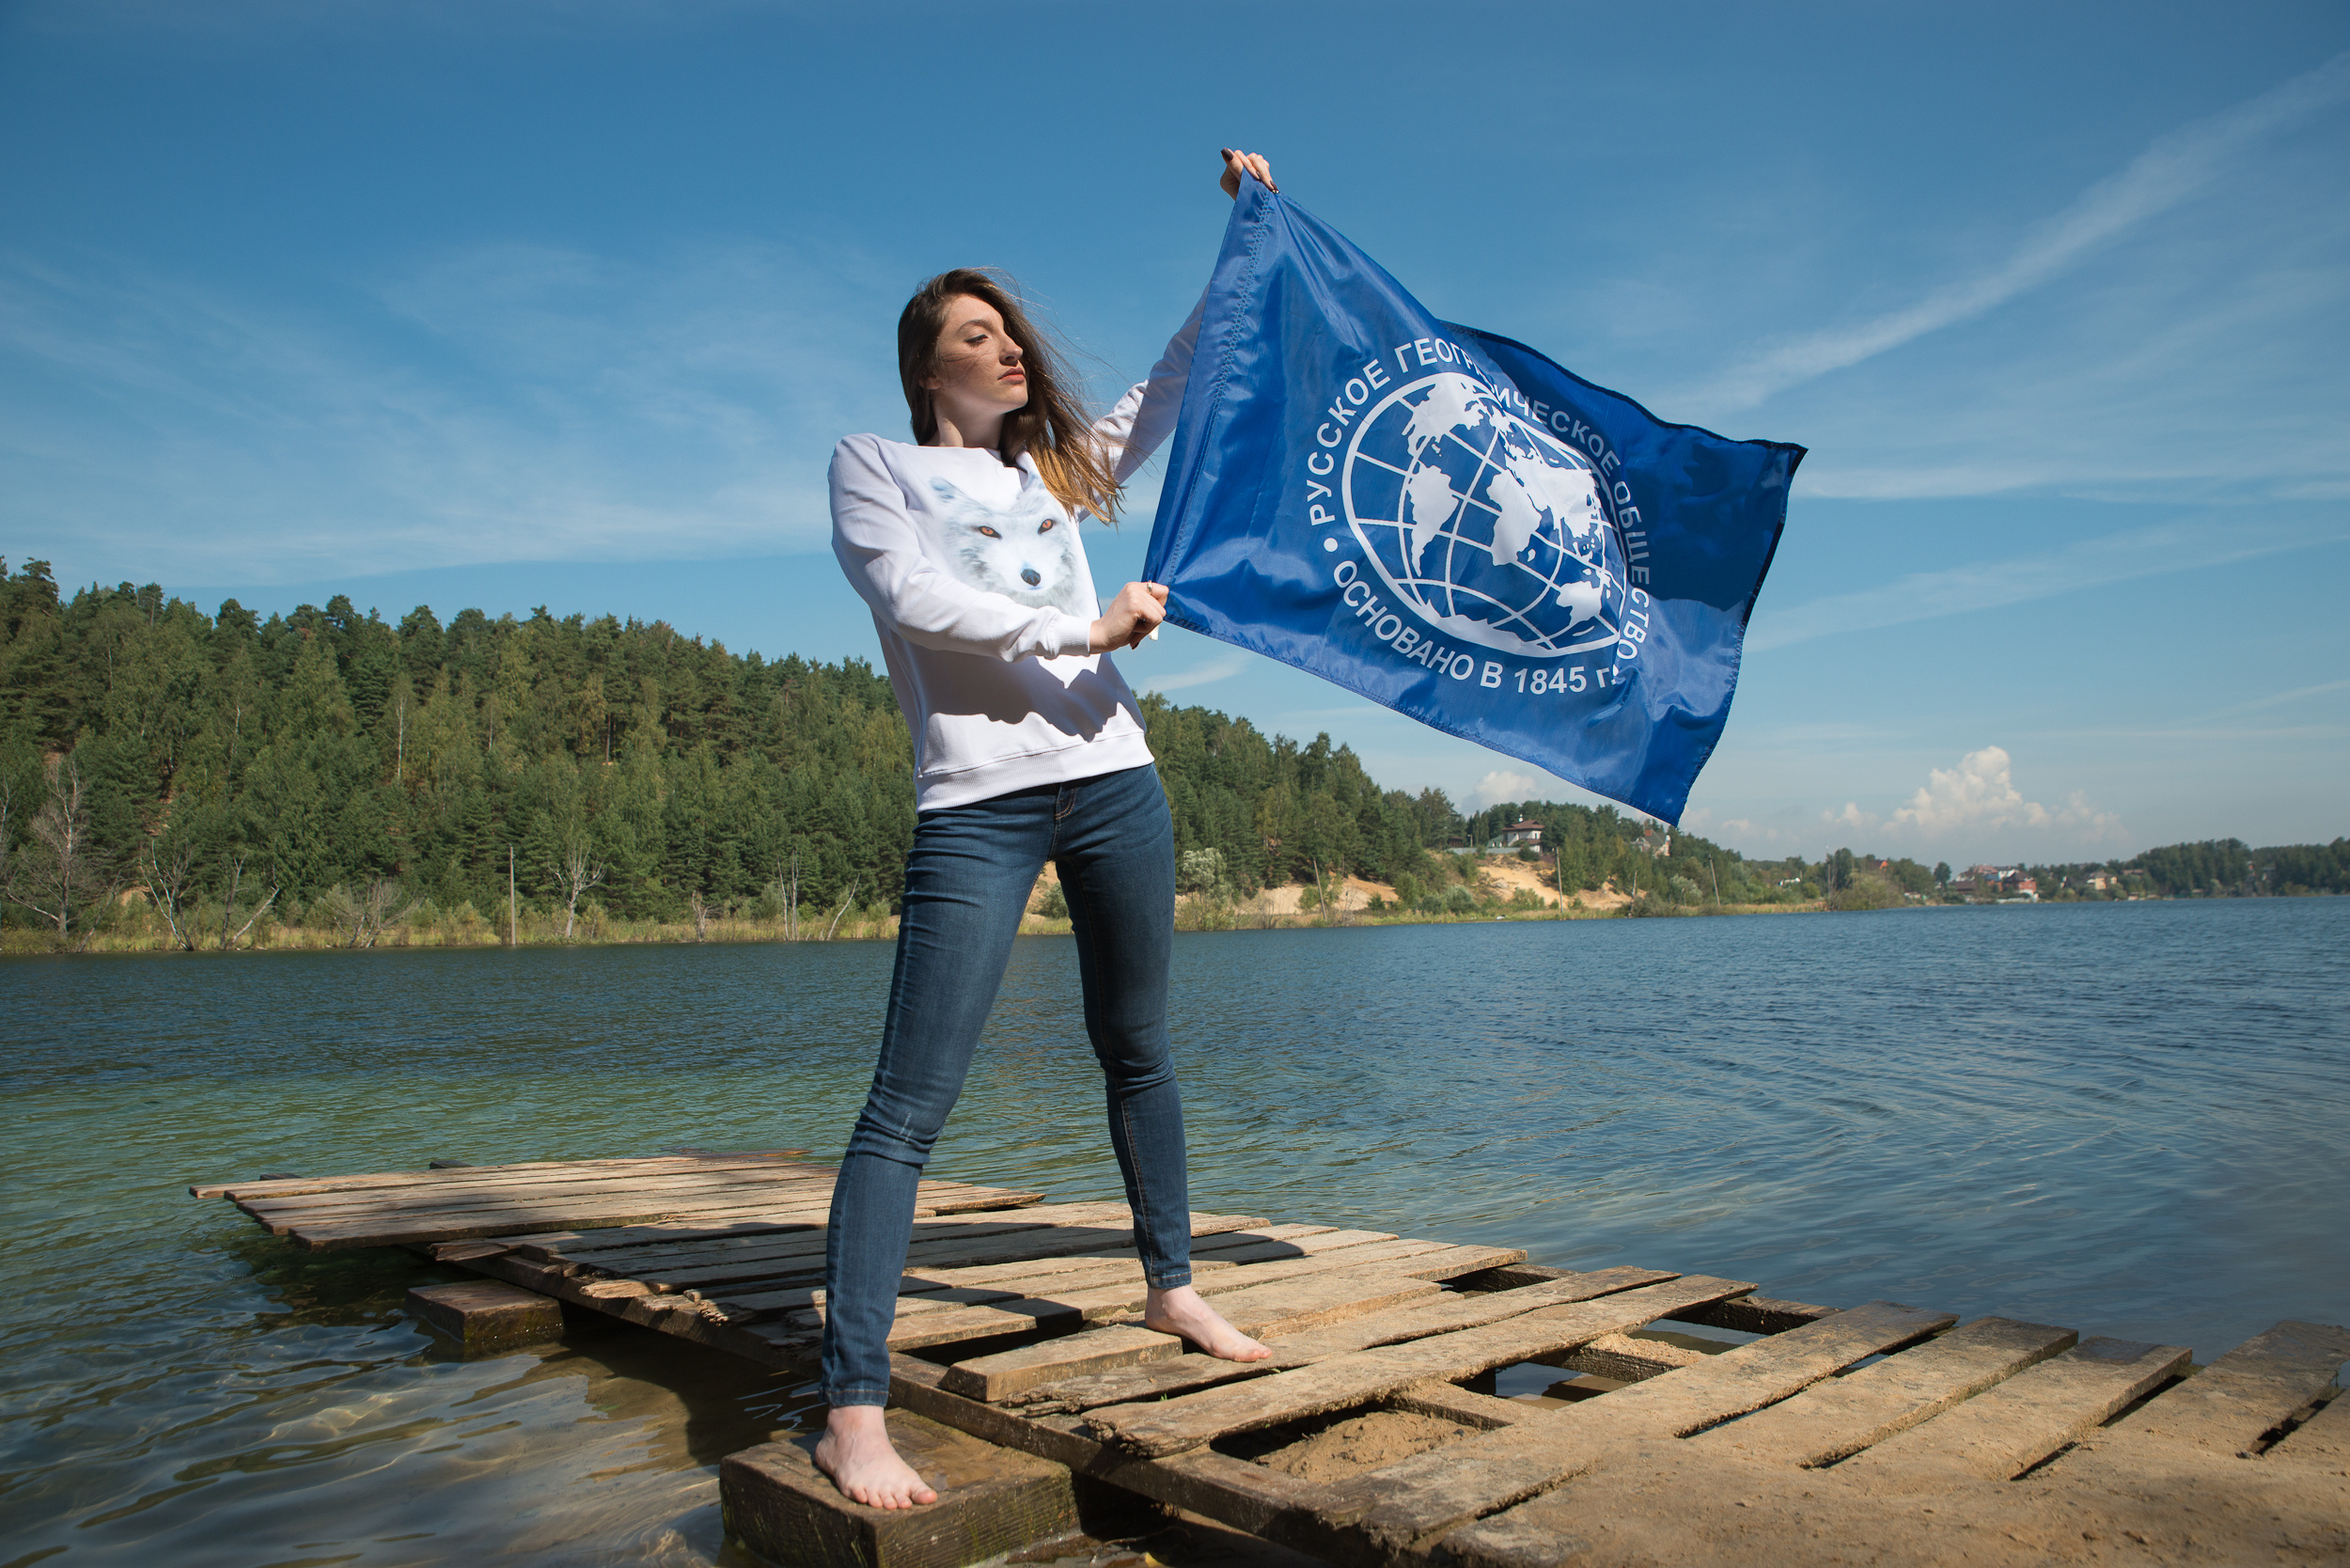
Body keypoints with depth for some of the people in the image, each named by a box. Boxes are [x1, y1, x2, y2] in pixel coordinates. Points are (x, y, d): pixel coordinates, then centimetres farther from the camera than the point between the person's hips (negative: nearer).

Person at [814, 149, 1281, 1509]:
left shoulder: (1056, 465, 22)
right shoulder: (875, 466, 9)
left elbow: (1180, 383, 28)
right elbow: (914, 594, -9)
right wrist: (1079, 629, -12)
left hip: (1113, 782, 6)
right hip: (978, 801, -5)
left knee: (1140, 1052, 15)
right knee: (912, 1103, -10)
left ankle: (1172, 1286, 33)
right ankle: (854, 1407, -6)